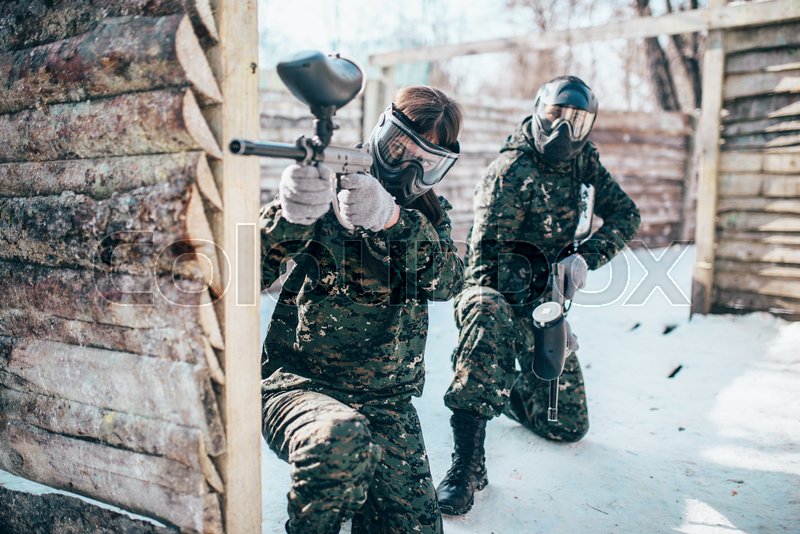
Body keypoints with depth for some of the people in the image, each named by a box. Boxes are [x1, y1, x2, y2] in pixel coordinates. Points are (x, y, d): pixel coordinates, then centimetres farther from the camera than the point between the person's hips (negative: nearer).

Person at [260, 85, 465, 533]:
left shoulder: (430, 213, 9)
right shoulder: (326, 187, -1)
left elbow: (447, 281, -13)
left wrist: (394, 219, -31)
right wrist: (290, 215, -33)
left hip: (387, 400, 3)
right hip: (299, 384, -3)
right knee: (342, 442, -35)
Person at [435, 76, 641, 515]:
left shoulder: (582, 157, 3)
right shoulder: (511, 170, -18)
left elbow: (625, 214, 3)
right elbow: (487, 256, -24)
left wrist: (585, 256, -15)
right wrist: (542, 315, -32)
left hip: (543, 297, 6)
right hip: (498, 292, -6)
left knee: (569, 426, 7)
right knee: (490, 318, -45)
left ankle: (510, 391, 38)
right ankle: (466, 463, -35)